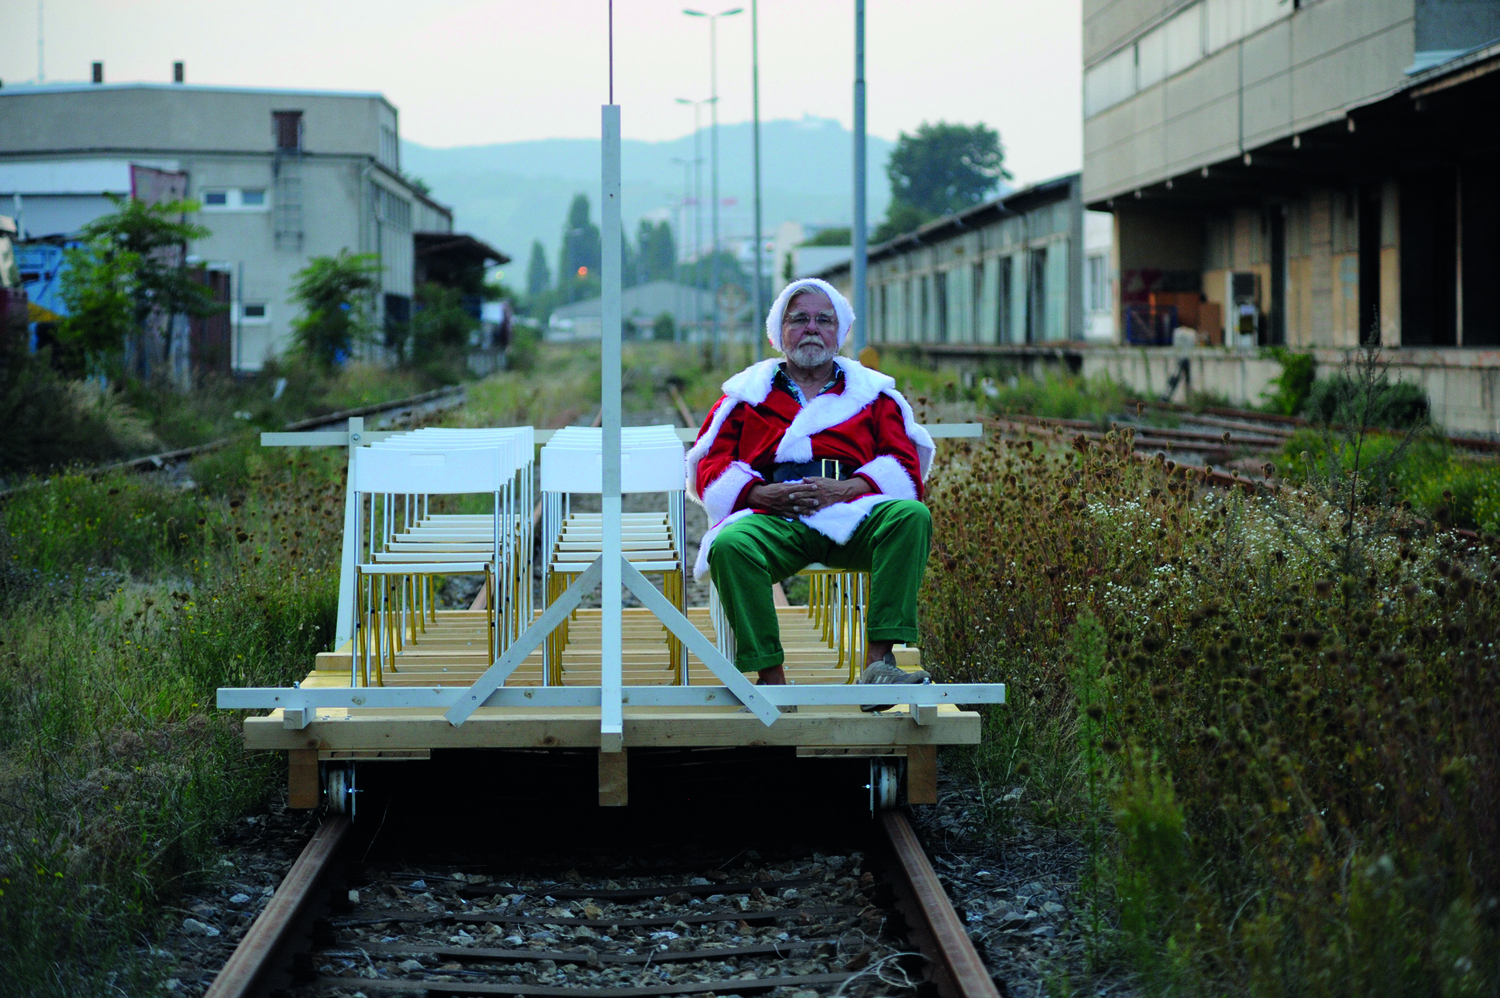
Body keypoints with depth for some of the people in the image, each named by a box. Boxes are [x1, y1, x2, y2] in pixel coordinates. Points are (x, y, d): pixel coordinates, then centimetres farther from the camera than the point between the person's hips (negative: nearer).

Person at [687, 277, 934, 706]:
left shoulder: (873, 393, 24)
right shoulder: (748, 393, 23)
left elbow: (905, 469, 12)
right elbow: (709, 469, 13)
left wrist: (845, 489, -8)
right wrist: (762, 495, -8)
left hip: (852, 517, 1)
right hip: (773, 520, -1)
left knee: (912, 517, -32)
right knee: (730, 547, -36)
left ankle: (879, 662, -37)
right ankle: (770, 676, -33)